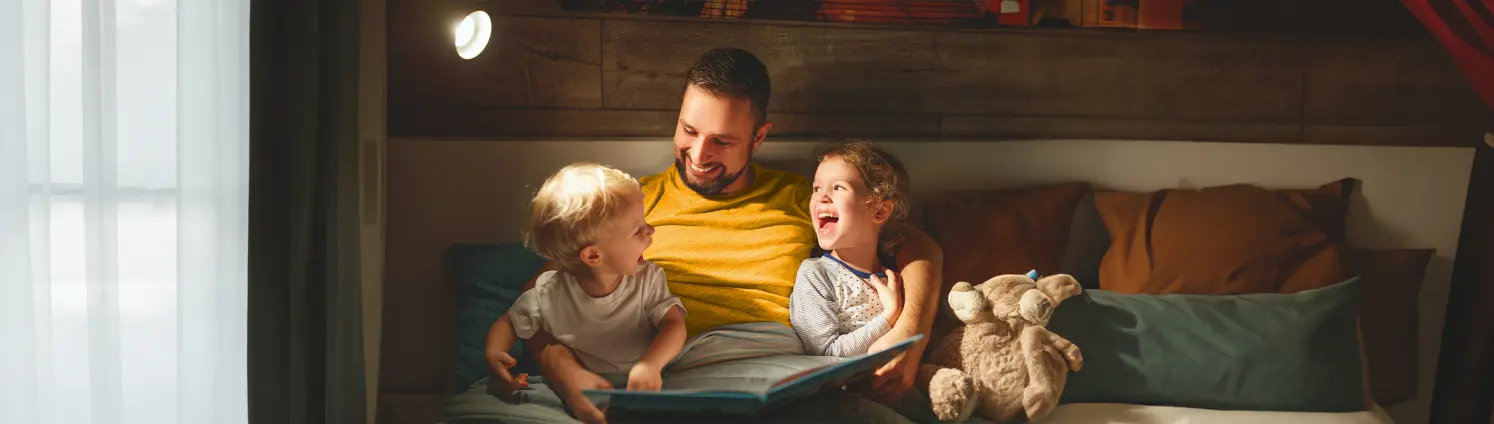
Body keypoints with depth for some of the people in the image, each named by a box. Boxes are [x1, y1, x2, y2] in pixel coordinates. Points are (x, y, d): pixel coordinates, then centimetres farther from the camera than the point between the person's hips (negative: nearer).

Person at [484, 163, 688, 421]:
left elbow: (674, 324, -14)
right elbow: (509, 323, 7)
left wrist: (650, 365, -34)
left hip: (641, 384, 0)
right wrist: (495, 353, -15)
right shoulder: (549, 294, -9)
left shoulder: (648, 280, -6)